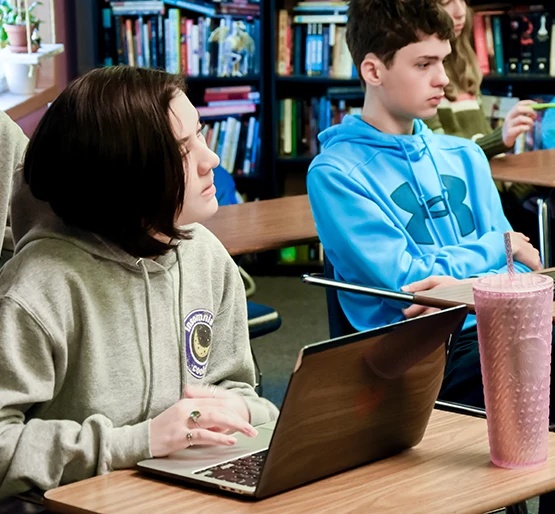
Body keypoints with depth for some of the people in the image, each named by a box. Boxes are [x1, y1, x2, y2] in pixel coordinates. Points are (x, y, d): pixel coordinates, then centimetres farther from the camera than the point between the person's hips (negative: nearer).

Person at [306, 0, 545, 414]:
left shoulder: (465, 157, 18)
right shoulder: (334, 173, -2)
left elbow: (521, 269, 11)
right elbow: (405, 279, -10)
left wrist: (462, 289, -13)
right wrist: (500, 245, 3)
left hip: (485, 336, 6)